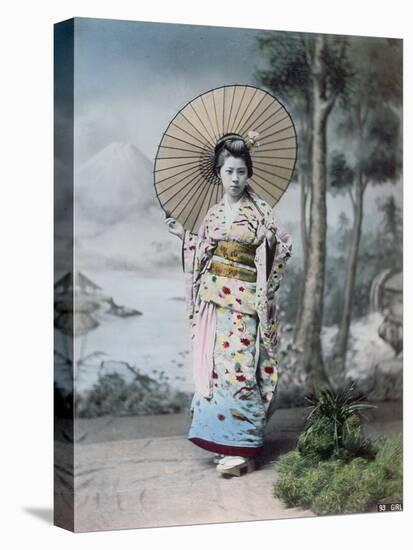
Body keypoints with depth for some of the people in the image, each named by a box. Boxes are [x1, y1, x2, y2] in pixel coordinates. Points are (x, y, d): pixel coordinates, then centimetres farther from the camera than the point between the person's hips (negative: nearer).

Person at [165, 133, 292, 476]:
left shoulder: (260, 212, -2)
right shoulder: (215, 212, 13)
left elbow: (274, 254, -1)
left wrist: (284, 244, -18)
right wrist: (184, 235, 19)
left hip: (242, 302, -6)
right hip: (214, 299, 6)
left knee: (237, 367, -9)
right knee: (215, 365, 6)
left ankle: (242, 448, -5)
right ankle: (225, 440, 16)